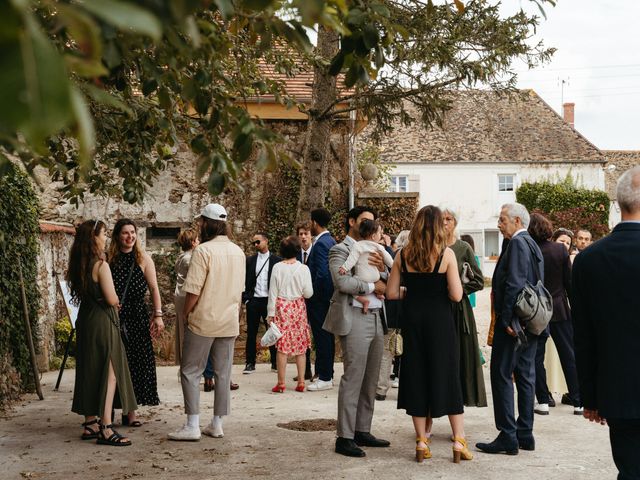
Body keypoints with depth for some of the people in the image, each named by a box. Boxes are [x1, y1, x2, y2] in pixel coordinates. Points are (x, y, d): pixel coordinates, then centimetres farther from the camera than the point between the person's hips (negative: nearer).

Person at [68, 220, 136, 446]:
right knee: (108, 374, -6)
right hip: (102, 322, -8)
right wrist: (117, 301, 4)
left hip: (85, 320, 9)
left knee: (90, 373, 14)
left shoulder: (78, 265, 8)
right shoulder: (101, 265, -17)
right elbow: (112, 299, -17)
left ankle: (90, 423, 20)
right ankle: (106, 429, -8)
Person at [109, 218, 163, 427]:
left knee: (136, 362, 2)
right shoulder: (109, 259, 2)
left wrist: (158, 315, -6)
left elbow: (154, 288, 2)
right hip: (113, 319, -1)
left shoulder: (143, 258, 4)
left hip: (138, 318, 1)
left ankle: (130, 411, 10)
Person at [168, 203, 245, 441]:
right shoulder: (239, 252, 7)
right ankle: (217, 424, 16)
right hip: (230, 323, 6)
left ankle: (192, 426, 0)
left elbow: (193, 290, -17)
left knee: (190, 372, 2)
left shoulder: (203, 250, -15)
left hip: (203, 321, -6)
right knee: (223, 374, 10)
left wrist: (186, 314, -3)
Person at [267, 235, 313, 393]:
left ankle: (281, 383, 3)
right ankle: (301, 382, 10)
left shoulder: (278, 267, -7)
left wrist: (270, 313, 3)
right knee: (300, 346, 9)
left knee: (282, 346, 2)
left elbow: (273, 292, -4)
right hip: (298, 307, 1)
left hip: (281, 307, -1)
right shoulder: (303, 268, -7)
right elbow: (308, 293, -7)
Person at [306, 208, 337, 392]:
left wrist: (314, 294, -13)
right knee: (327, 336, 14)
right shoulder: (331, 241, 12)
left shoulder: (320, 244, -17)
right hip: (328, 296, 10)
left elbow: (321, 273, -25)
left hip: (319, 299, -10)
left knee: (322, 337, -5)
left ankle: (325, 378, -1)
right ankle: (326, 373, 22)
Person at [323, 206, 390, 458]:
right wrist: (373, 286, -10)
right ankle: (344, 438, -4)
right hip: (355, 319, -8)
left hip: (375, 318, 8)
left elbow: (388, 283, 14)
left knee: (370, 380, 11)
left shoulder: (371, 250, 20)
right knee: (353, 379, -8)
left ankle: (362, 431, 19)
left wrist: (382, 268, -7)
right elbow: (343, 282, -20)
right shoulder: (340, 250, -3)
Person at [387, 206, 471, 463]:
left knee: (416, 377, 10)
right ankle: (459, 442, 7)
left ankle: (422, 442, 13)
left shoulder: (403, 255, -1)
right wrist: (438, 289, 7)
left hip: (412, 319, 3)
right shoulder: (446, 254, -10)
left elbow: (391, 293, 0)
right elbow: (456, 295, -13)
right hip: (440, 320, -2)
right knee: (448, 377, 6)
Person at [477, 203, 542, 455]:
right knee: (525, 375, 12)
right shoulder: (532, 244, 16)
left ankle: (507, 437, -5)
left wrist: (506, 319, -21)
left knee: (501, 375, -5)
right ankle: (525, 434, 18)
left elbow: (514, 283, -22)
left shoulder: (517, 243, -13)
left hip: (513, 320, -10)